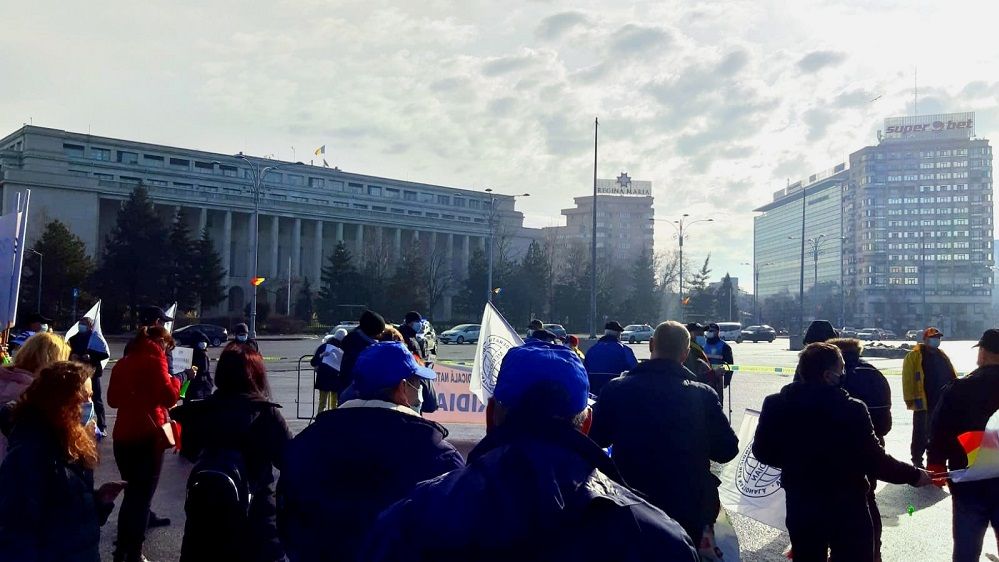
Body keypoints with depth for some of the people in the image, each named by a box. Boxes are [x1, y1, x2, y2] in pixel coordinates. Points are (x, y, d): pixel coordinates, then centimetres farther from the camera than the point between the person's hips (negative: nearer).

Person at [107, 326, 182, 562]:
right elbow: (169, 397, -15)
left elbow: (113, 399, 20)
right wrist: (177, 379, 2)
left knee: (132, 493, 20)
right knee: (142, 496, 2)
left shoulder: (123, 362, 14)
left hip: (123, 436, 7)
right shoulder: (154, 359, -8)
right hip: (147, 436, -7)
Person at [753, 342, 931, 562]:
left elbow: (762, 452, -2)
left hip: (800, 507, 4)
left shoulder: (776, 405, -10)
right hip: (847, 508, -3)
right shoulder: (852, 409, -20)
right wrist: (914, 475, 1)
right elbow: (874, 460, -15)